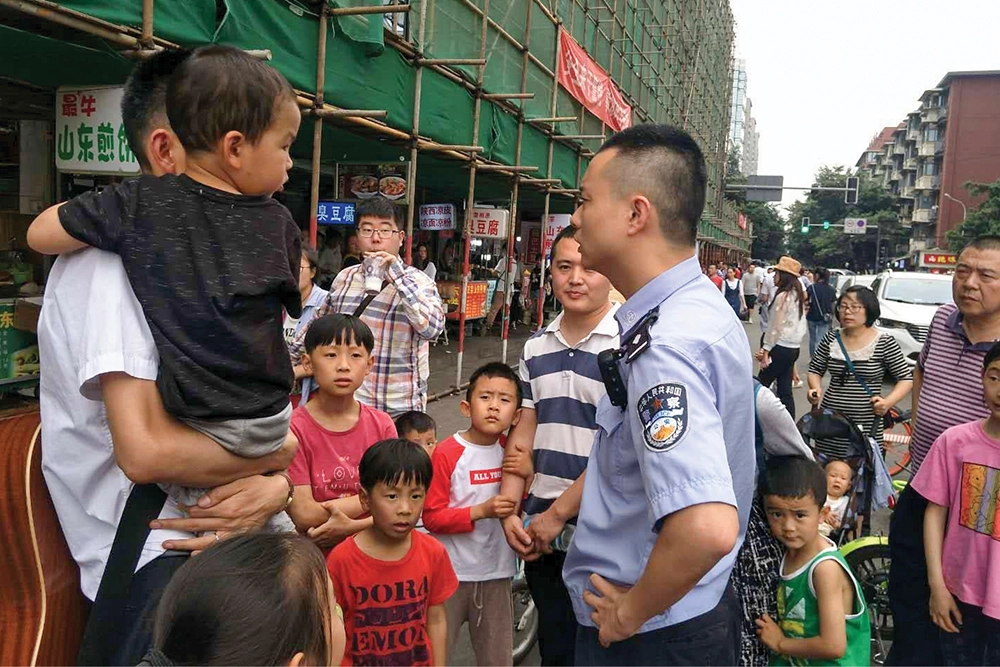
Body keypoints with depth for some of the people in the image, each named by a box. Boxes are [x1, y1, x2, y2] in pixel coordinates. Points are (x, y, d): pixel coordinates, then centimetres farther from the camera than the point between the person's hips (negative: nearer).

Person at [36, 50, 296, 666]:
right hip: (154, 560, -8)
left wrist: (277, 484, -12)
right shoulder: (114, 258, -15)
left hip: (232, 532, 8)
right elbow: (146, 448, -25)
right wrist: (279, 453, -10)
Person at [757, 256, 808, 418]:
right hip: (794, 348, 8)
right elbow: (801, 325, 14)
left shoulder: (782, 296, -14)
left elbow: (776, 327, -15)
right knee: (785, 391, 10)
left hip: (781, 348, -8)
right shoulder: (797, 295, 12)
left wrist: (765, 350, -10)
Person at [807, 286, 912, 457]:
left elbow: (906, 378, 0)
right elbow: (815, 370, 14)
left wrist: (888, 402, -16)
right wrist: (816, 388, -7)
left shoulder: (885, 341, -4)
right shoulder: (831, 339, 4)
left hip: (866, 425, -2)